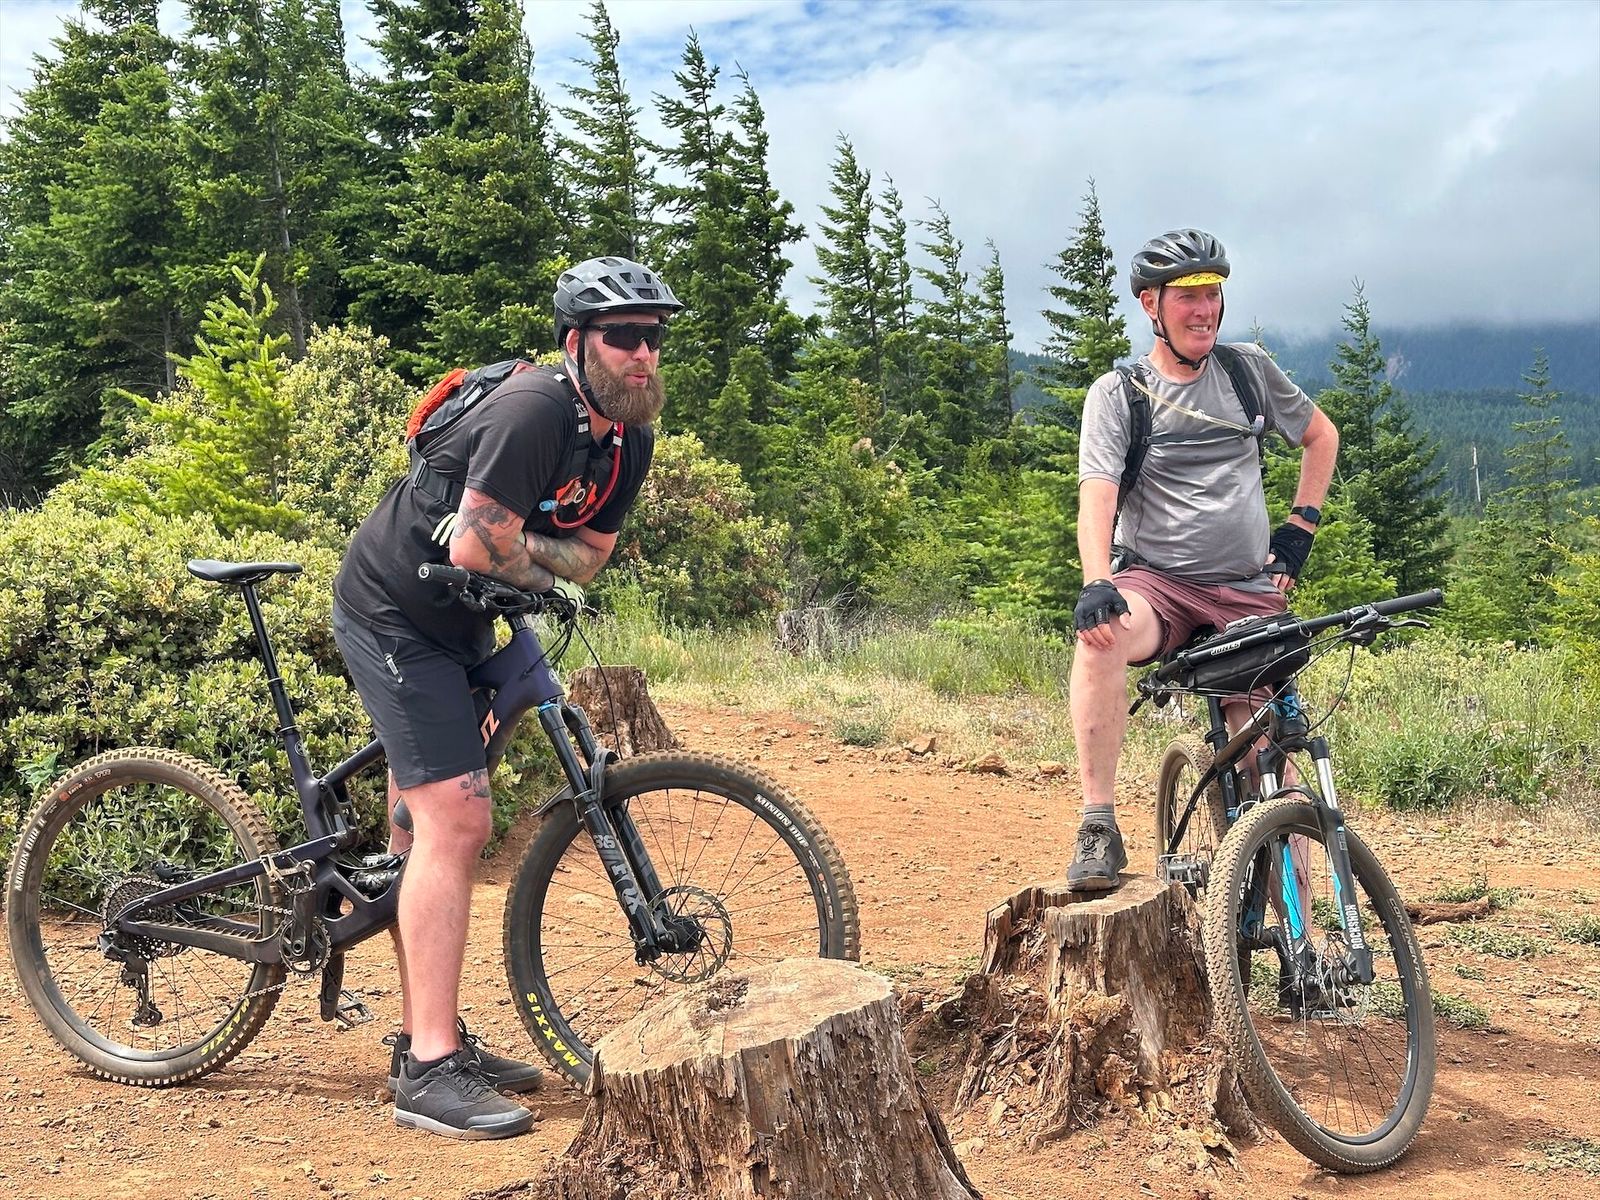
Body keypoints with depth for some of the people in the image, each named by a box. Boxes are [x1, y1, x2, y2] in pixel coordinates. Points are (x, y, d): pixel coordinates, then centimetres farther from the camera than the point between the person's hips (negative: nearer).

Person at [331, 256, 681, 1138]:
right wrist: (546, 568, -11)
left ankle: (424, 1040, 25)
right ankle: (429, 1073, -11)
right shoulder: (534, 411, -27)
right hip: (393, 614, -10)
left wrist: (518, 547, -21)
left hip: (454, 622, 10)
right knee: (454, 820, -16)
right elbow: (474, 547, -31)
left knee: (431, 830, 14)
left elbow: (585, 558, -2)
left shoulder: (630, 438, 0)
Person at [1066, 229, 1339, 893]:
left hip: (1250, 593, 3)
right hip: (1156, 583, -3)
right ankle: (1098, 828, -30)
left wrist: (1300, 526, 13)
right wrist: (1097, 584, -33)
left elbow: (1322, 436, 24)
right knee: (1101, 634, -37)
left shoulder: (1250, 369, 9)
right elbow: (1096, 493, -15)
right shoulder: (1117, 394, -1)